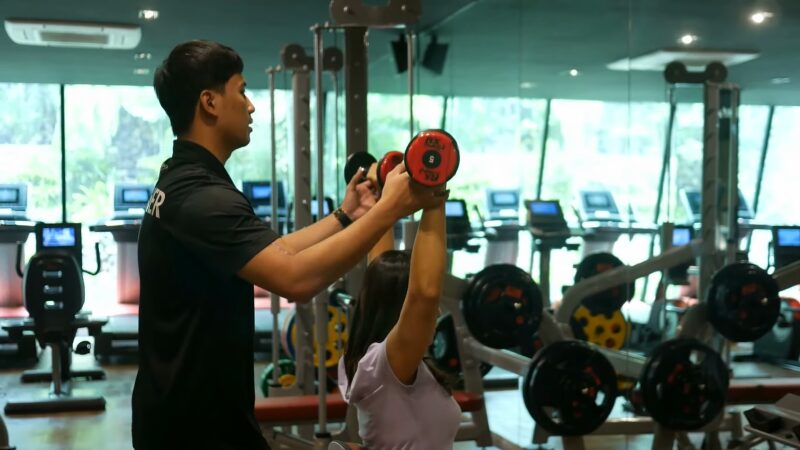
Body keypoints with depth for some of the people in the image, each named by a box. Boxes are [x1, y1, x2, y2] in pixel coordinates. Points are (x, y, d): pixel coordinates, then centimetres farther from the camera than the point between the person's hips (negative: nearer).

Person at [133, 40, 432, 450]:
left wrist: (346, 215, 15)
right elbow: (296, 279, -36)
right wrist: (389, 209, -30)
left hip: (189, 409, 10)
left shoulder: (183, 183, 9)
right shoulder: (202, 196, -24)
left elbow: (271, 255, 17)